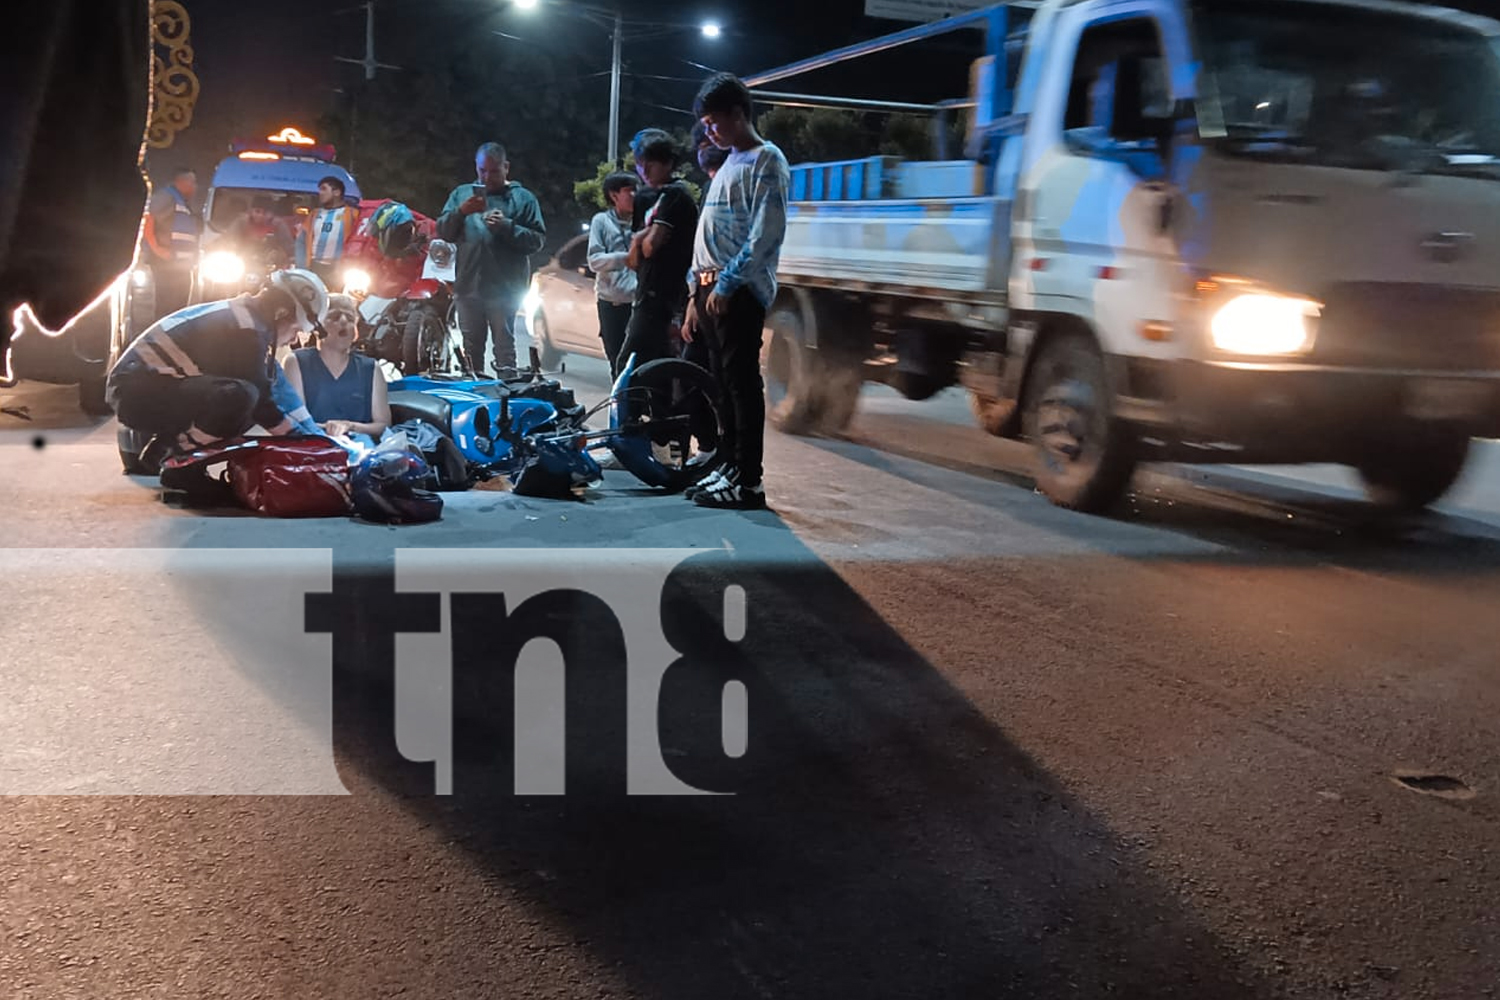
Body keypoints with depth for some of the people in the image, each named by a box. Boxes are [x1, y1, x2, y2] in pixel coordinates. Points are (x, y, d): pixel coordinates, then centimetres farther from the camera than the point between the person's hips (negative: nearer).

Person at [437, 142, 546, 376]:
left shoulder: (522, 198, 5)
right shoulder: (462, 194, 15)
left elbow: (538, 239, -4)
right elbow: (442, 232, 7)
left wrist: (507, 226, -17)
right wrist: (461, 212, -10)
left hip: (504, 288, -4)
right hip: (468, 286, 4)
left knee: (504, 347, -4)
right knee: (471, 348, 13)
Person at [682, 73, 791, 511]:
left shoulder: (766, 161, -6)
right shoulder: (729, 165, 23)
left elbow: (766, 234, -16)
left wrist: (727, 284, -18)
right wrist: (696, 295, 19)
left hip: (738, 291, -9)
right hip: (711, 289, 9)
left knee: (742, 381, -8)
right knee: (724, 381, 10)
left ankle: (748, 482, -7)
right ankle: (729, 466, 17)